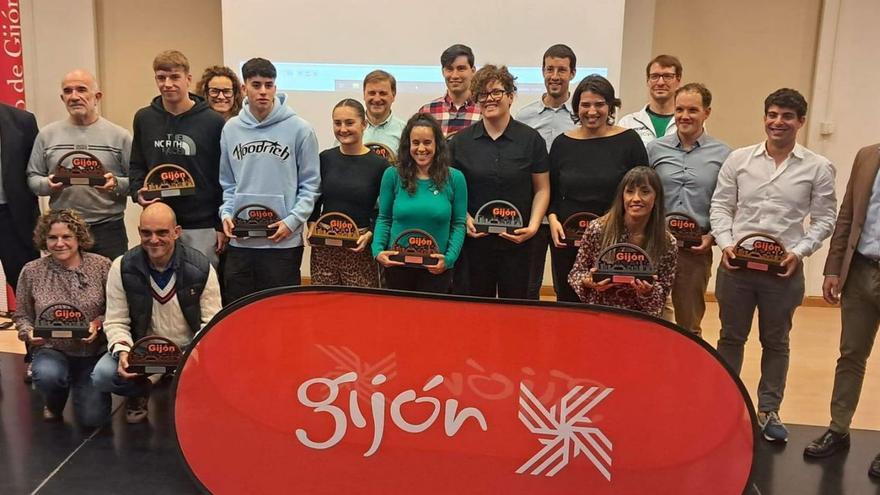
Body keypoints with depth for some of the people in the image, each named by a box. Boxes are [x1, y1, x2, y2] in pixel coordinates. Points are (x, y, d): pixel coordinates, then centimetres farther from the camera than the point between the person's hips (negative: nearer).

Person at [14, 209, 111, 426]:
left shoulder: (101, 265, -7)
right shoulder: (32, 271, -3)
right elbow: (22, 316, 8)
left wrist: (98, 323, -22)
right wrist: (29, 333, -13)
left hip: (94, 352, -1)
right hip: (52, 350, 1)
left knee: (92, 418, -12)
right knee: (47, 375, -36)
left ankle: (83, 387, 28)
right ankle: (54, 405, 6)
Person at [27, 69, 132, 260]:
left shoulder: (119, 136, 2)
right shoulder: (47, 135, 9)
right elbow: (32, 177, 11)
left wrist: (116, 184, -18)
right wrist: (47, 185, -9)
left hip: (108, 228, -2)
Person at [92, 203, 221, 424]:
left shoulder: (201, 268, -10)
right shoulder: (122, 268, -8)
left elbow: (211, 322, -7)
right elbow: (116, 322, -5)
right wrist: (123, 350, -26)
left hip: (189, 348, -1)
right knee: (102, 375, -25)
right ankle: (139, 391, 13)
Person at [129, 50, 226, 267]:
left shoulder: (213, 121, -5)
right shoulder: (144, 118, 6)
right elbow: (136, 165, 17)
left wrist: (223, 226, -5)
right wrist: (138, 192, -4)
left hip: (202, 227, -3)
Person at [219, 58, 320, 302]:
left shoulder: (299, 129, -4)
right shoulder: (231, 129, 8)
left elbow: (310, 184, -2)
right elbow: (227, 182, 15)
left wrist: (293, 220, -12)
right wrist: (226, 213, 1)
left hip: (284, 241, -3)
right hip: (240, 240, 4)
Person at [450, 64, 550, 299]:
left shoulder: (531, 139, 1)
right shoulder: (461, 141, 4)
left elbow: (542, 189, 3)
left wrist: (533, 226, -10)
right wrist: (465, 218, -9)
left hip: (517, 241, -1)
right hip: (475, 240, 1)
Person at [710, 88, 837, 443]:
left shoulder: (818, 168, 0)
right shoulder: (739, 159, 2)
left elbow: (824, 219, 3)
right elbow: (720, 206, 4)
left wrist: (799, 252, -11)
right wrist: (725, 243, -10)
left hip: (784, 268, 0)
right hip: (736, 264, 1)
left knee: (775, 342, 12)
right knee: (731, 337, 11)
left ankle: (768, 411, 25)